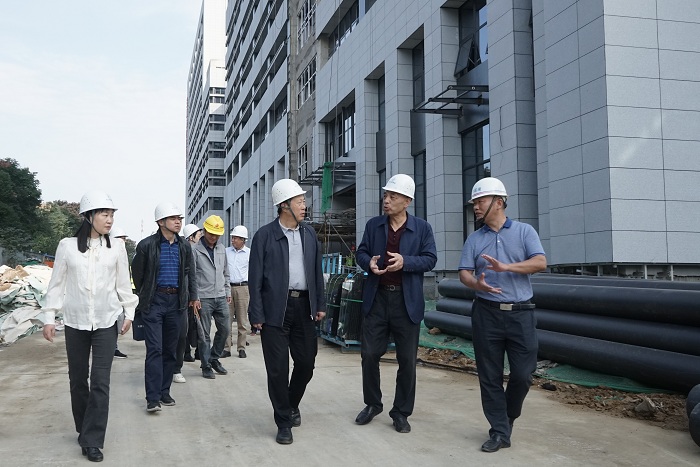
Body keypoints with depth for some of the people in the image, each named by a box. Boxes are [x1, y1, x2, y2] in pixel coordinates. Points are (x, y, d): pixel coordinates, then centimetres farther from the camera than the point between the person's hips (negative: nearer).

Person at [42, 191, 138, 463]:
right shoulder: (67, 246, -2)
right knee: (78, 379, 11)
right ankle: (84, 430, 29)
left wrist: (129, 312, 8)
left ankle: (92, 441, 2)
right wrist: (49, 317, 1)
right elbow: (57, 284, 3)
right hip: (75, 323, 1)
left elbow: (123, 283, 7)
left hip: (106, 322, 0)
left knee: (100, 382, -5)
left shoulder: (116, 247, 0)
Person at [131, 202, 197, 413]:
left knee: (170, 350, 9)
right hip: (154, 301, -4)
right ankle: (152, 398, -6)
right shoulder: (147, 245, -6)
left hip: (176, 301, 4)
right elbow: (137, 273, 6)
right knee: (155, 349, -9)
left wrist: (192, 295, 13)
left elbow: (190, 272, 18)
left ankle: (164, 392, 19)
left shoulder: (184, 246, 7)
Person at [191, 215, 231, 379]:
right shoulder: (195, 250, -6)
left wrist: (228, 292, 15)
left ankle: (214, 358, 25)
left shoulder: (221, 249, 12)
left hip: (221, 298, 6)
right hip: (203, 298, -5)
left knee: (225, 329, 8)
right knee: (204, 334, 2)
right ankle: (206, 366, 12)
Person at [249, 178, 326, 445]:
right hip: (275, 310, -4)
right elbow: (255, 278, -5)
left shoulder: (309, 234, 10)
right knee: (278, 368, 1)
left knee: (306, 362, 10)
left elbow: (317, 272, 13)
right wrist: (257, 315, -9)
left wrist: (320, 304, 9)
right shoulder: (265, 235, -4)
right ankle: (284, 422, 16)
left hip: (304, 307, 4)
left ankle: (292, 404, 37)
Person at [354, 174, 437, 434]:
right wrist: (368, 262, -14)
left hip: (407, 301, -2)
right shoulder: (373, 225, 7)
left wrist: (405, 261, -21)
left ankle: (401, 412, 20)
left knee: (407, 360, 4)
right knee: (369, 354, 5)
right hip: (376, 298, 2)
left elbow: (430, 259, -4)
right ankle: (373, 404, 26)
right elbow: (361, 252, 10)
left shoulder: (422, 228, 1)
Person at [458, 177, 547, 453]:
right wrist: (477, 284, -22)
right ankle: (499, 431, 14)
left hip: (520, 313, -1)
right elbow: (464, 274, 2)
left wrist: (505, 267, -23)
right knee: (490, 375, 3)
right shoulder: (474, 239, 9)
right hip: (486, 313, 2)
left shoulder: (524, 231, 3)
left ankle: (509, 416, 28)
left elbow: (540, 263, -10)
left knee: (523, 373, 0)